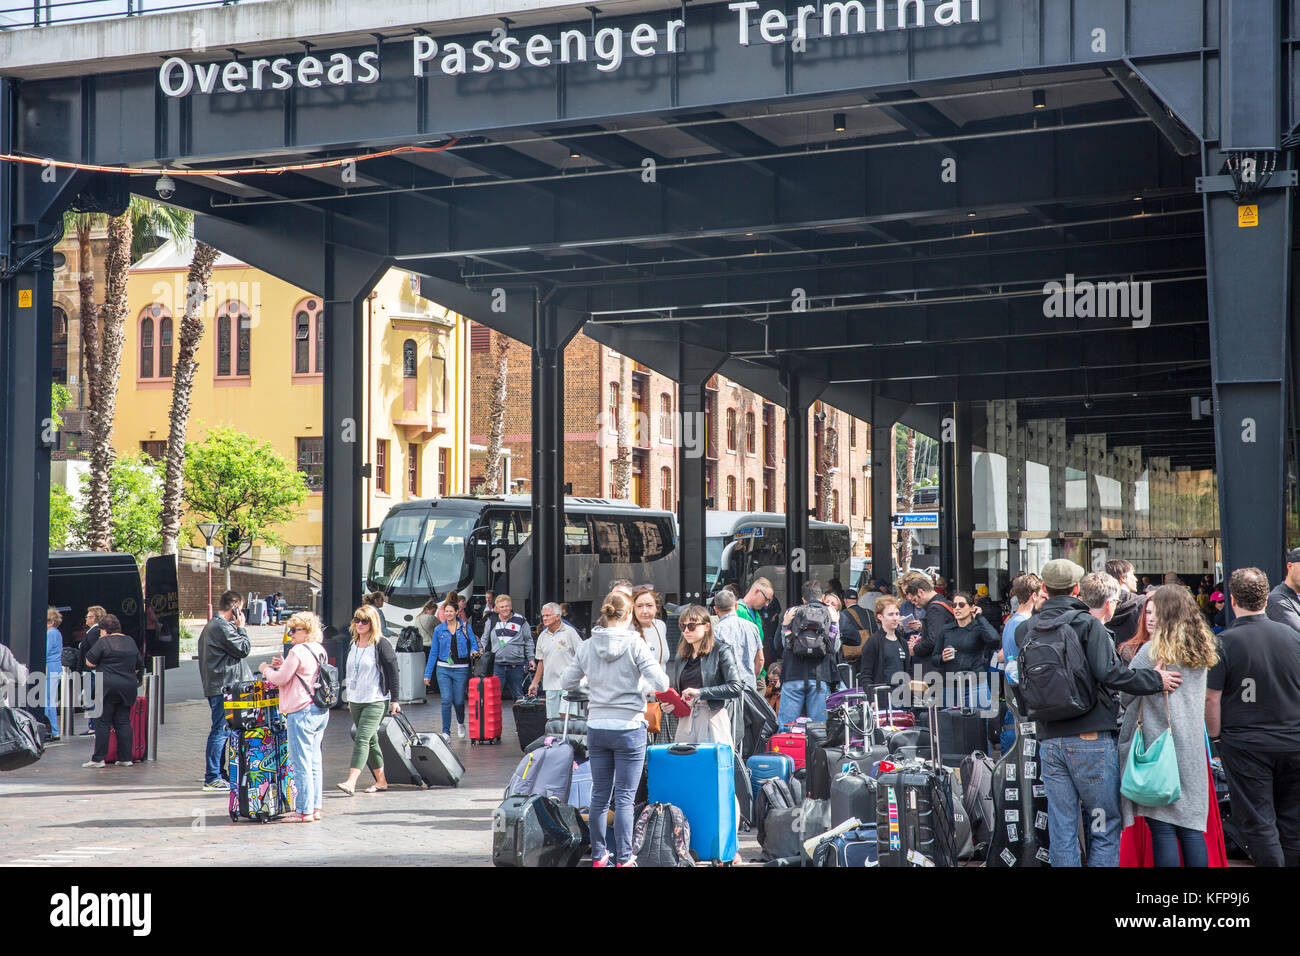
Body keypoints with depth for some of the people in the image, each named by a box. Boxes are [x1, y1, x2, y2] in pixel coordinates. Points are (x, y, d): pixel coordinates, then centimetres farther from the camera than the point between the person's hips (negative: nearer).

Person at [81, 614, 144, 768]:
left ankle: (98, 758, -3)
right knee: (123, 722, 8)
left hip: (107, 686, -6)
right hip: (128, 687, 6)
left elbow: (89, 662, -5)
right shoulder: (130, 642, 13)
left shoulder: (103, 642, -7)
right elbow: (139, 667, 18)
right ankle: (125, 758, 7)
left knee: (103, 722, -2)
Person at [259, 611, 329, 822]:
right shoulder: (319, 651, 12)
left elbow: (281, 679, -8)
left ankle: (305, 811, -2)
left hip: (302, 712, -9)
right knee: (315, 762, 12)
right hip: (321, 711, 9)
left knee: (301, 764, -4)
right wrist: (283, 665, 17)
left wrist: (266, 670, 10)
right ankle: (315, 808, 15)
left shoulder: (297, 652, -14)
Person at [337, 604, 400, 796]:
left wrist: (394, 700, -9)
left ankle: (351, 782, -26)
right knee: (370, 741, 12)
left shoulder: (381, 644, -10)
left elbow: (393, 671, -9)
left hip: (376, 701, -7)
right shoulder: (354, 644, 11)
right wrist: (350, 699, 22)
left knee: (362, 739, -17)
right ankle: (381, 781, 22)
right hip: (356, 701, 7)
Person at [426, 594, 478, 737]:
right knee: (446, 700, -10)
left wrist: (473, 651, -20)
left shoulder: (466, 627, 3)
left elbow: (474, 643, 5)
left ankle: (460, 723, 36)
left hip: (461, 669, 0)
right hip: (443, 669, 0)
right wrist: (427, 674, 7)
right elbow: (433, 652, 9)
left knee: (459, 701, 4)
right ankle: (446, 732, -4)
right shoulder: (439, 630, 6)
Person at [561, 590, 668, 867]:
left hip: (597, 728, 4)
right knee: (624, 799, 1)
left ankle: (598, 856, 18)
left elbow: (566, 683, 8)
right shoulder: (634, 644, -11)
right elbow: (661, 684, -14)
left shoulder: (586, 647, 0)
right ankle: (623, 859, 2)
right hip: (628, 728, -4)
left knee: (600, 796, 13)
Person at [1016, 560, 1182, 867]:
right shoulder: (1087, 624, -7)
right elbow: (1109, 673, -16)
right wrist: (1155, 680, -8)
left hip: (1049, 741, 5)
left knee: (1061, 831, 7)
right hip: (1091, 738, -5)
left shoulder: (1026, 630, 8)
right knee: (1104, 828, 3)